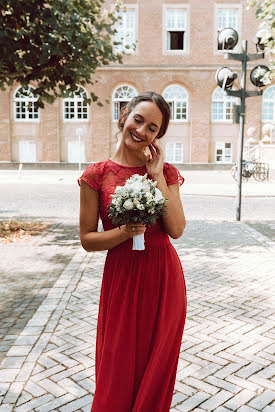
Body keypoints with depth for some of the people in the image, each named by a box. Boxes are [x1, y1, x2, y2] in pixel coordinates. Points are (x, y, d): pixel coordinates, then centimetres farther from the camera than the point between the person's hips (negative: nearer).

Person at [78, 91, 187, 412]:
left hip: (164, 277, 2)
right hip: (121, 277, -1)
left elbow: (177, 229, -11)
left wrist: (158, 176, -13)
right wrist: (125, 232, -21)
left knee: (156, 367, 18)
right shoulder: (96, 175, -6)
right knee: (119, 369, 13)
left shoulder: (165, 172, 0)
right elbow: (87, 239, -4)